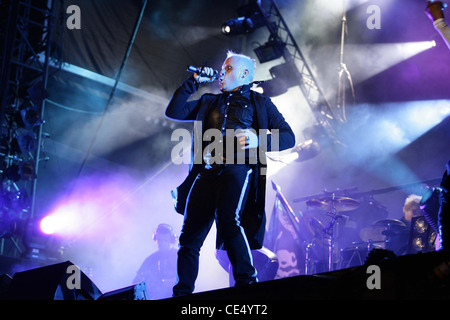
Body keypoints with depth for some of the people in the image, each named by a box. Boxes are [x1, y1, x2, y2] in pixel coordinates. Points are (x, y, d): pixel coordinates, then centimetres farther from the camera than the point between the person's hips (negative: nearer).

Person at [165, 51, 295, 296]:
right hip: (207, 172, 4)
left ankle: (246, 282, -24)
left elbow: (288, 136, 9)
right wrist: (194, 82, 17)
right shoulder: (209, 102, 29)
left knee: (228, 220, -30)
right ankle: (182, 295, 0)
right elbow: (173, 111, 21)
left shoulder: (259, 102, 18)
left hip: (237, 167, -4)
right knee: (189, 239, -5)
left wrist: (259, 141, -10)